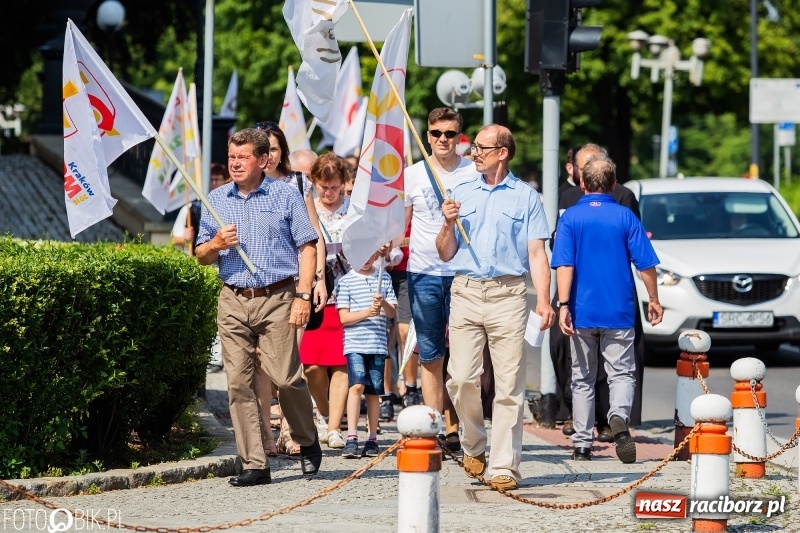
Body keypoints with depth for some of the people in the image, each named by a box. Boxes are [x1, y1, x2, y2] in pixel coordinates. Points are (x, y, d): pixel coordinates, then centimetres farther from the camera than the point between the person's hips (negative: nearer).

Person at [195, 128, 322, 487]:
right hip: (233, 300, 3)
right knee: (239, 383, -3)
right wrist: (216, 244, -5)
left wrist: (303, 296, -8)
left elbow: (307, 247, 1)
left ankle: (307, 443, 17)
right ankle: (254, 464, 0)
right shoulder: (216, 200, 14)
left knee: (285, 377, -8)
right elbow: (201, 256, 19)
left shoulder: (285, 196, 5)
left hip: (276, 298, -3)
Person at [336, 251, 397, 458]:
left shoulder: (384, 279, 12)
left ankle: (372, 439, 13)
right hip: (354, 343, -3)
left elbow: (393, 313, 8)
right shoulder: (346, 281, 3)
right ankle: (351, 439, -18)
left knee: (373, 391, 5)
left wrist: (383, 304, -13)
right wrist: (366, 312, -17)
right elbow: (344, 317, -2)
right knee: (357, 385, -17)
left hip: (378, 344, 3)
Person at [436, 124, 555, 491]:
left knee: (509, 385, -4)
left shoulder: (525, 197, 8)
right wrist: (448, 224, -3)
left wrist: (544, 301, -11)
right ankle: (473, 446, 17)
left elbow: (536, 254, 2)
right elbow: (445, 254, 17)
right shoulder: (462, 194, 16)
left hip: (508, 295, -2)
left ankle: (504, 467, -2)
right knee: (461, 378, -6)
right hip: (466, 292, 3)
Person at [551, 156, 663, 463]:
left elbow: (564, 265, -10)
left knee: (582, 379, 11)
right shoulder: (626, 217, -1)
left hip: (582, 313, 1)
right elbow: (646, 265, -1)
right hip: (619, 312, -1)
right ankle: (619, 418, -26)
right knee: (621, 373, 4)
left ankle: (582, 446, 10)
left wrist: (563, 305, -11)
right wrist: (654, 300, 11)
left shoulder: (571, 218, -1)